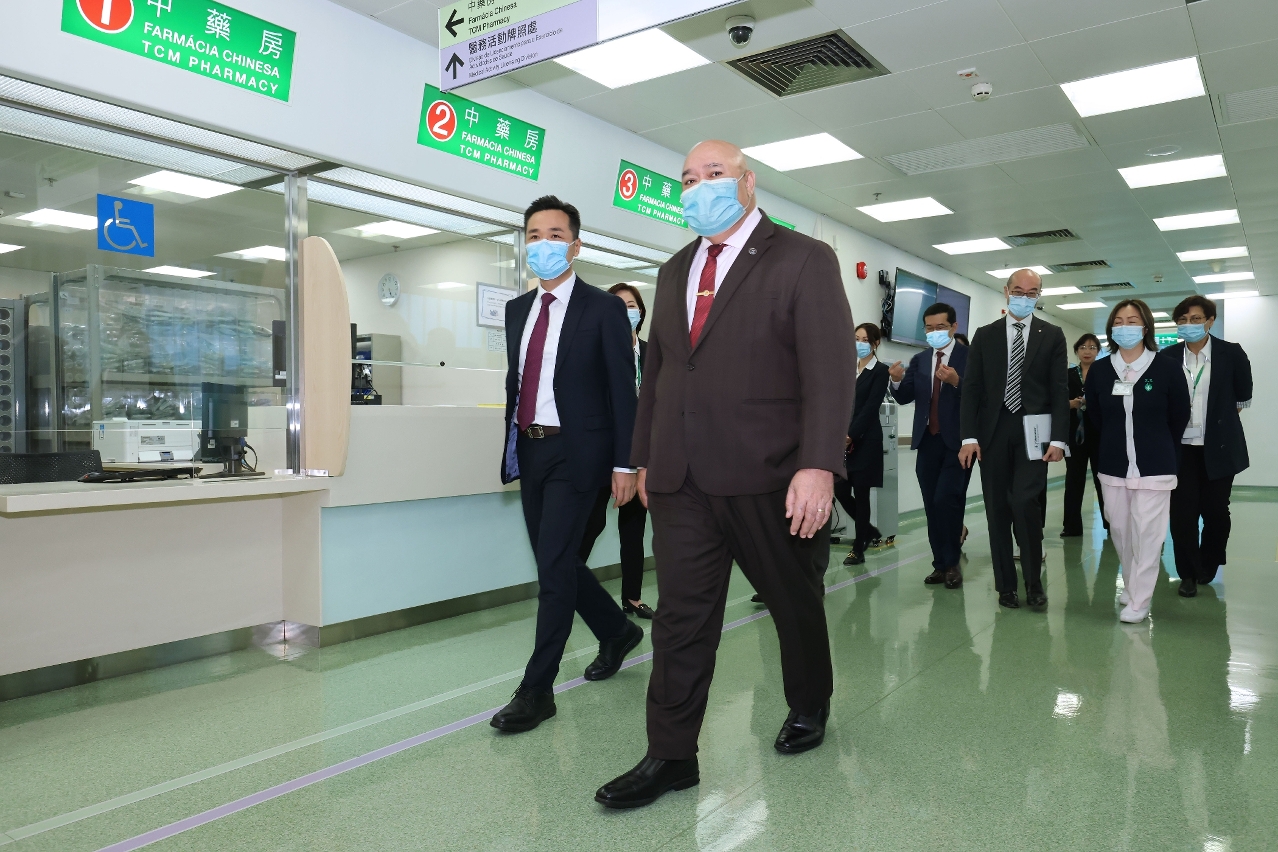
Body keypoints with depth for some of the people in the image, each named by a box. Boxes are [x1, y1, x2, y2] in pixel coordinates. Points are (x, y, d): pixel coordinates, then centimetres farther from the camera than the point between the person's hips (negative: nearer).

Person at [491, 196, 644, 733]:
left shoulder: (603, 308, -5)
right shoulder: (517, 309, 13)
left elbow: (622, 390, -8)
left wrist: (625, 464, -12)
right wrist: (512, 446, 15)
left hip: (577, 452, -7)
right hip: (530, 450, 7)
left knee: (554, 566, -8)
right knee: (555, 563, 14)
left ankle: (536, 690, 4)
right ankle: (617, 631, 37)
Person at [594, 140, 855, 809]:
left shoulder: (803, 260, -3)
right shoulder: (674, 272, 16)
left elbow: (829, 371, -12)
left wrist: (818, 465, -22)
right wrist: (646, 457, 16)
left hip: (768, 477, -4)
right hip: (681, 480, 5)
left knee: (794, 602, 15)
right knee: (680, 617, 5)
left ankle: (809, 706, 40)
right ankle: (670, 757, 15)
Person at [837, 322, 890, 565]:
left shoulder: (880, 371, -4)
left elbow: (870, 408, -12)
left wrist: (851, 436, -17)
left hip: (865, 440, -6)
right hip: (844, 438, 6)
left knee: (860, 493, -1)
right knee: (840, 490, 3)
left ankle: (858, 549, 10)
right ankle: (869, 530, 28)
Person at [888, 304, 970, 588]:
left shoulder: (970, 356, -5)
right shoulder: (919, 360, 11)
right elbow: (905, 398, 4)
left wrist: (956, 382, -31)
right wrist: (898, 381, -15)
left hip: (957, 441, -5)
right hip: (927, 441, 6)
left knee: (946, 500, -12)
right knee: (931, 505, 8)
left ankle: (952, 563, 3)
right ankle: (940, 564, 17)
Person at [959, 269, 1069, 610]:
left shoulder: (1052, 336, 7)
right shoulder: (985, 335, 8)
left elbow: (1059, 390, 1)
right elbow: (971, 388, 3)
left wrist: (1058, 439, -9)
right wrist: (969, 436, -6)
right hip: (993, 432, 2)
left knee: (1025, 502, -15)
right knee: (997, 510, 5)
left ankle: (1034, 582, 4)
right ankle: (1006, 585, 16)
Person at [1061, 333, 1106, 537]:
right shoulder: (1068, 374, 9)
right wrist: (1071, 403, -15)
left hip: (1099, 433, -1)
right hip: (1075, 433, 2)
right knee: (1074, 480, 2)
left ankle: (1111, 522, 15)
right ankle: (1072, 526, 7)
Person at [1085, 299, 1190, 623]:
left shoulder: (1167, 368, -6)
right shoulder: (1099, 370, 1)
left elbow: (1179, 417, 6)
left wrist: (1160, 450, 13)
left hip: (1154, 466, -3)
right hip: (1113, 465, 3)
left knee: (1146, 533, -3)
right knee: (1119, 529, 10)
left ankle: (1139, 599, 6)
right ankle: (1132, 586, 28)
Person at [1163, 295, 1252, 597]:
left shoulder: (1231, 353, -3)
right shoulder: (1168, 357, -1)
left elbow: (1243, 395, 11)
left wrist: (1224, 414, 16)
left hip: (1219, 447, 0)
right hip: (1181, 447, 0)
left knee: (1215, 511, 8)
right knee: (1183, 512, -1)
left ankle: (1208, 565, 29)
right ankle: (1188, 574, 11)